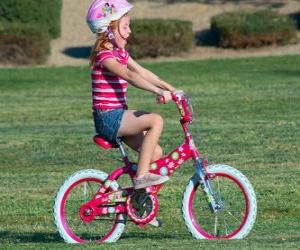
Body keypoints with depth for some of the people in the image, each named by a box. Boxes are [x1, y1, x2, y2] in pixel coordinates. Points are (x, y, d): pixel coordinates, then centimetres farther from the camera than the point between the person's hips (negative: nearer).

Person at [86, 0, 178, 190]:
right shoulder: (104, 55, -16)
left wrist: (170, 88, 9)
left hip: (119, 115, 10)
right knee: (156, 120, -24)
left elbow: (142, 72, 18)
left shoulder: (120, 52, 16)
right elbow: (128, 75, -29)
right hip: (108, 117, -10)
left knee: (155, 153, 3)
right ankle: (142, 176, -24)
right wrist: (158, 91, -38)